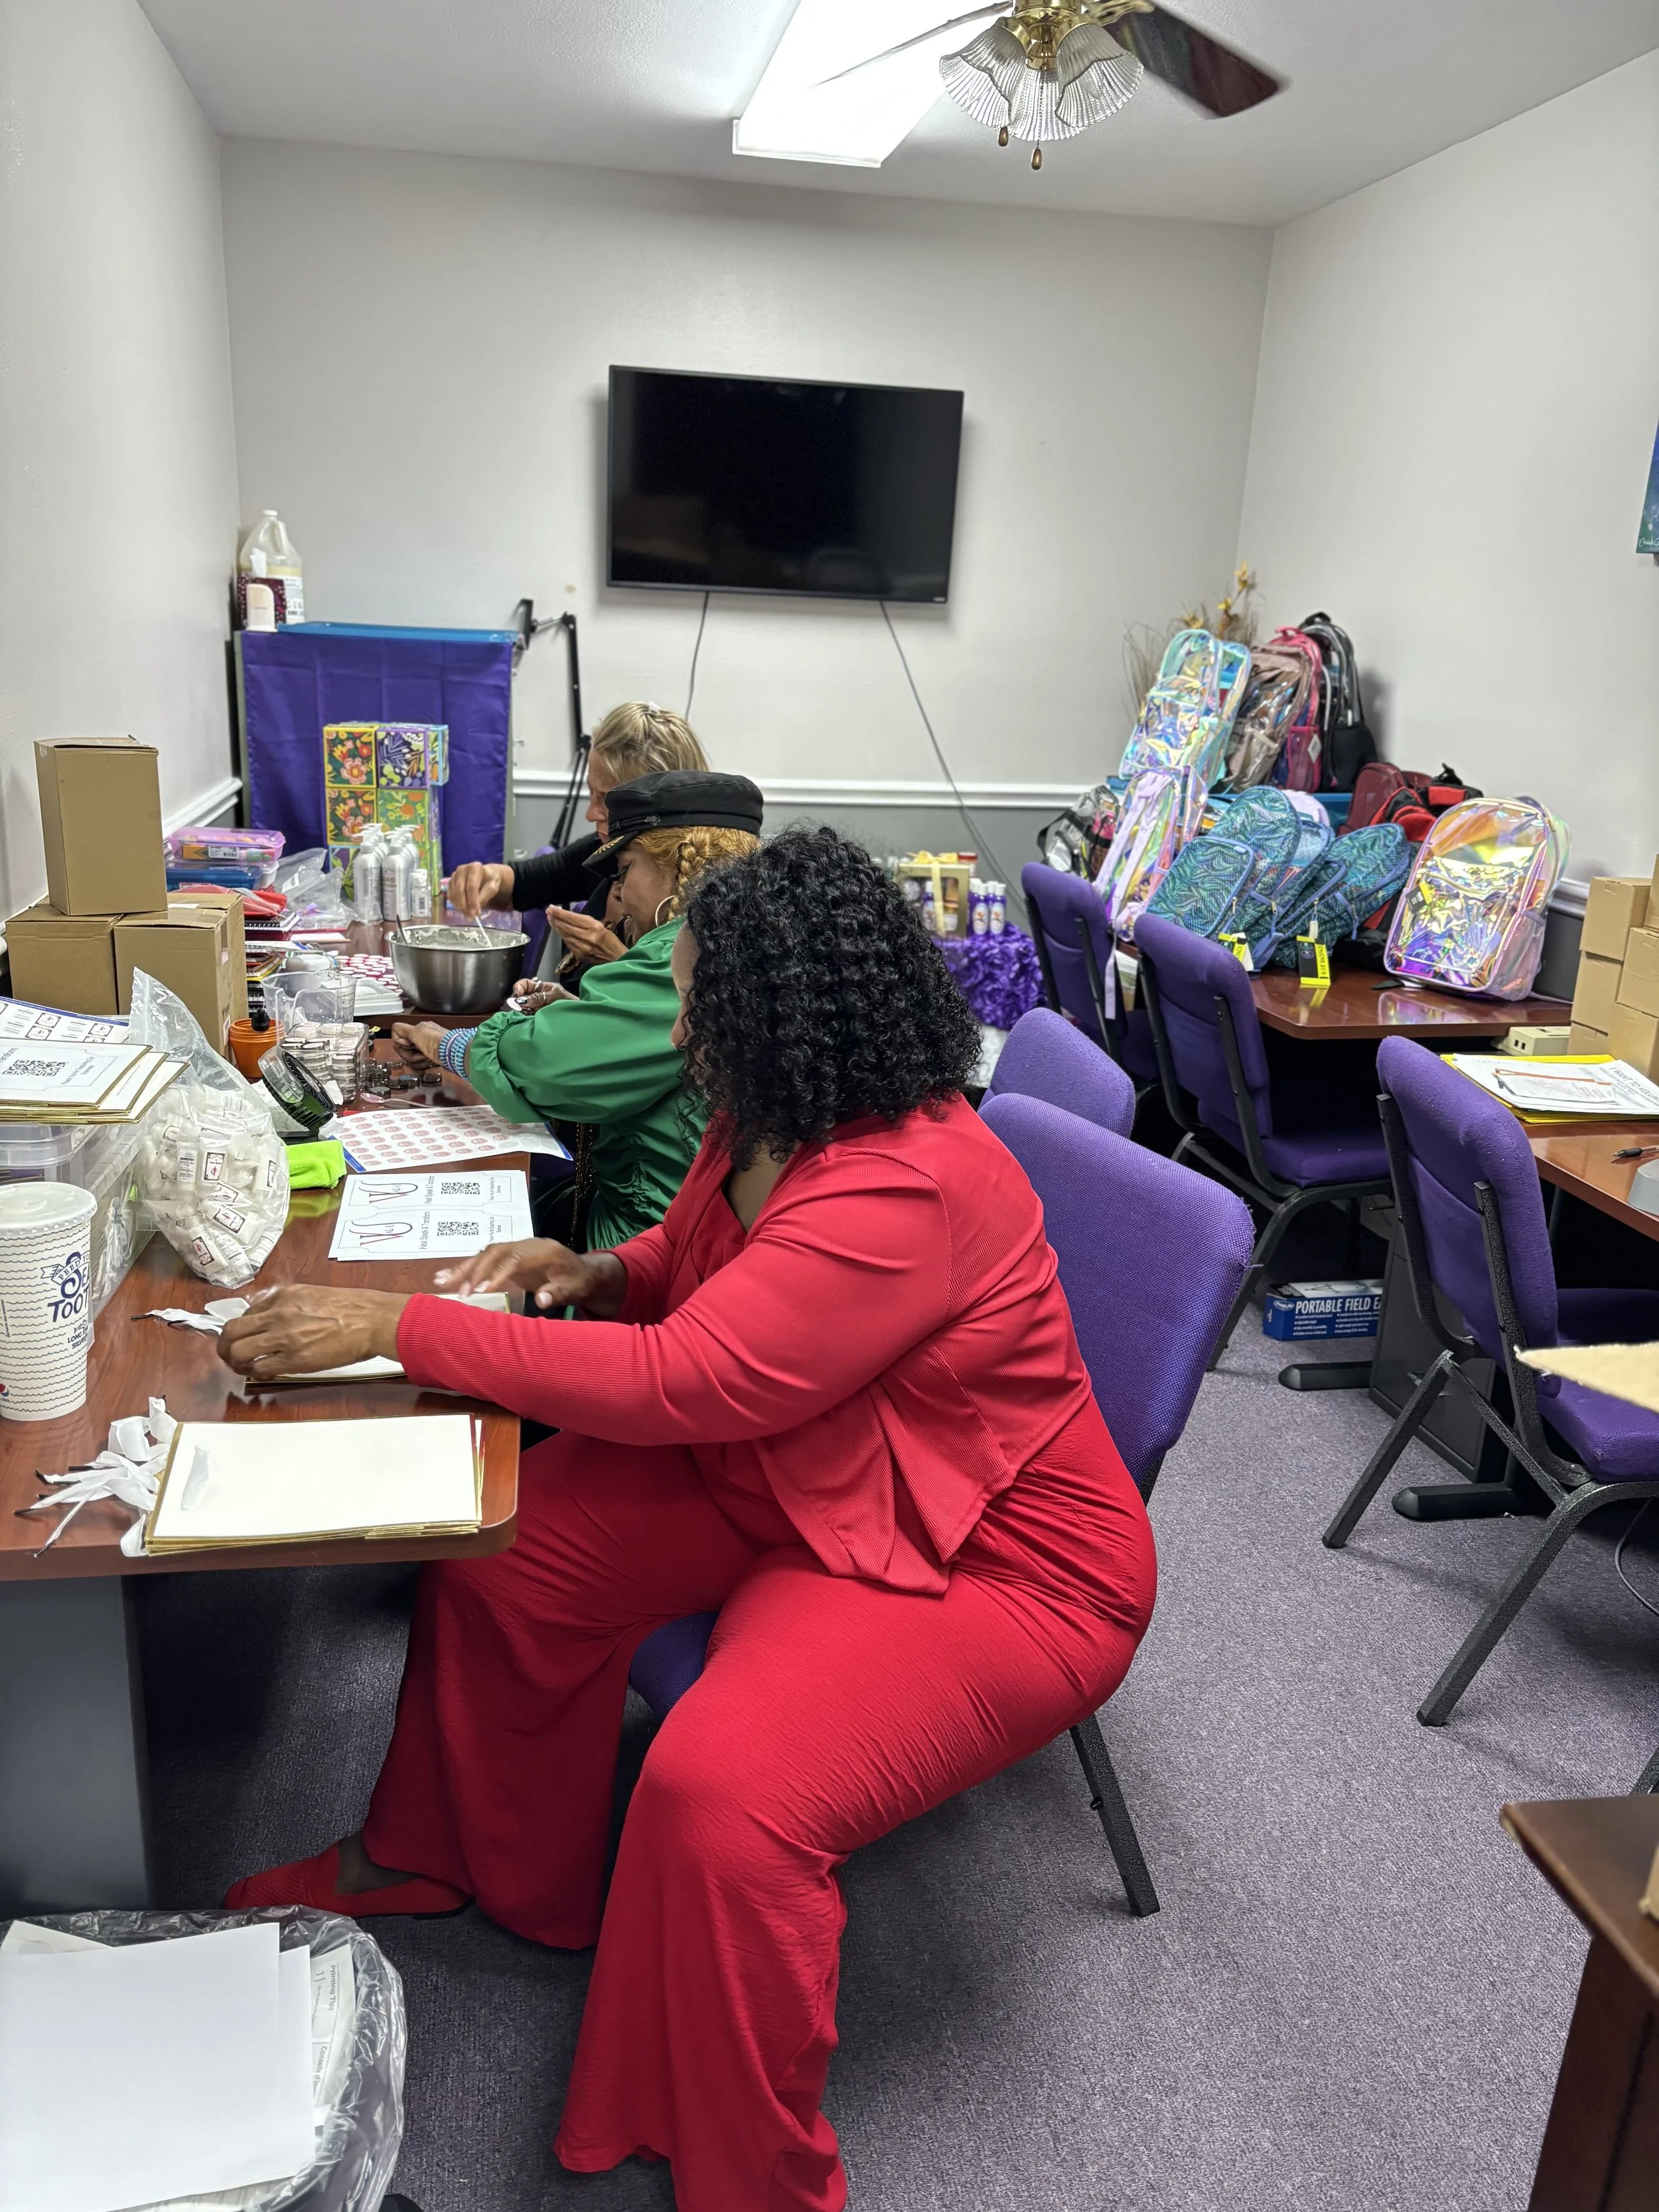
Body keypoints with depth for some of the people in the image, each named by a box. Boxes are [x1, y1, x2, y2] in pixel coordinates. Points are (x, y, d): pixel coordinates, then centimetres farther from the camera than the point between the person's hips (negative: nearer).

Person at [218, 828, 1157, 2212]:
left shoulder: (911, 1193, -32)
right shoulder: (771, 1124, -3)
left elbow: (675, 1382, -33)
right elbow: (697, 1268, 17)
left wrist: (393, 1328, -27)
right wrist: (598, 1275, -6)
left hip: (996, 1567, -9)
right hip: (787, 1487, 10)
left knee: (721, 1791, -29)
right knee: (512, 1534, 3)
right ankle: (466, 1854, 31)